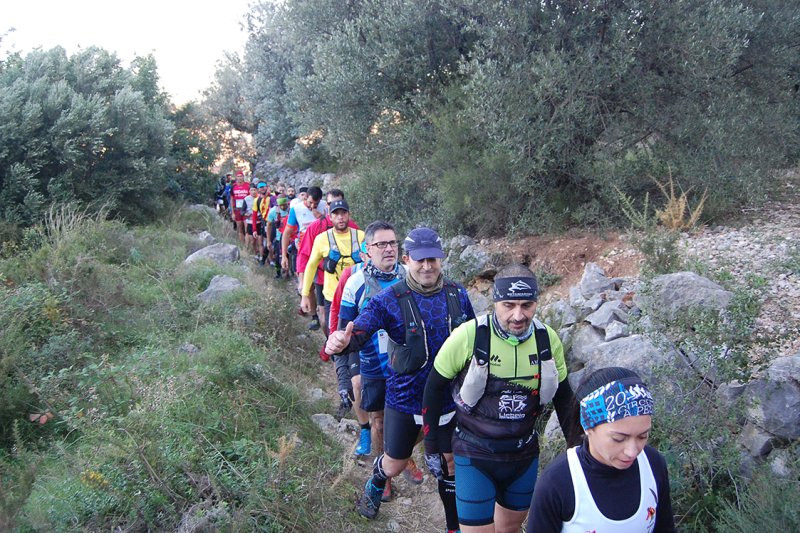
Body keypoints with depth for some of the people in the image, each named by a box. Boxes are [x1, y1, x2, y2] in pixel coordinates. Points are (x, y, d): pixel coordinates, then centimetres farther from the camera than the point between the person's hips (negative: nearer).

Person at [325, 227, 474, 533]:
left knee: (453, 464, 14)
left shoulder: (457, 295, -6)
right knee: (394, 466, 16)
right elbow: (359, 331, -29)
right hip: (404, 400, -2)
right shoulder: (390, 300, -17)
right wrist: (340, 342, -52)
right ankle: (375, 485, 52)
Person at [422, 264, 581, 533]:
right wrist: (431, 447, 0)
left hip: (525, 454, 4)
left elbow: (563, 397, 7)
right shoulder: (467, 336, -20)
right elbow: (434, 388, -6)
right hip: (475, 455, -4)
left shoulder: (548, 339, -9)